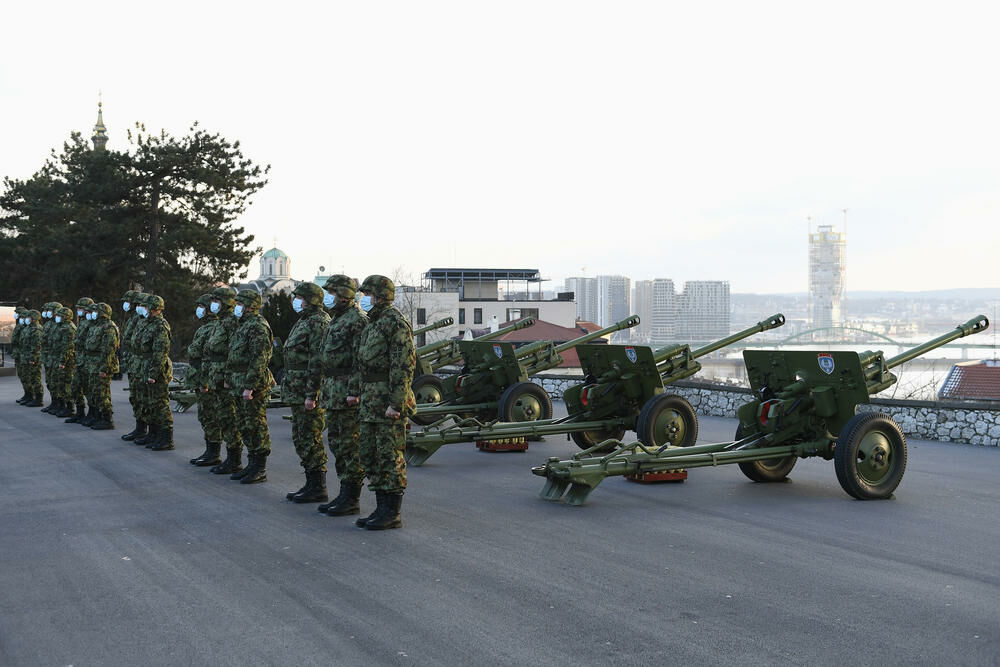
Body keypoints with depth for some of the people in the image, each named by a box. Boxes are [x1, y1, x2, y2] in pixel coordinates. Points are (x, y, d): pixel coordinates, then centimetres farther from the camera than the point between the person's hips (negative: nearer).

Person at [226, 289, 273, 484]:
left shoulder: (258, 326, -16)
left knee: (256, 427, -5)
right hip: (240, 385, 10)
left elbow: (259, 359, -22)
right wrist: (229, 379, 20)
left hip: (253, 386, -10)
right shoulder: (243, 325, 17)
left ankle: (260, 470, 0)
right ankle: (252, 464, 21)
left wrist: (249, 386, -24)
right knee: (244, 426, 14)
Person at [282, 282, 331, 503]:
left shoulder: (318, 322, -15)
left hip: (309, 392, -11)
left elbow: (318, 361, -21)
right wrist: (293, 391, 22)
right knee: (300, 439, 13)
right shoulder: (304, 322, 18)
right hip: (297, 393, 11)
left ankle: (318, 488, -1)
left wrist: (311, 394, -24)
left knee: (311, 440, -6)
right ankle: (311, 484, 20)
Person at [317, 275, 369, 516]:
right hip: (332, 392, 10)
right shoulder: (337, 320, 18)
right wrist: (326, 389, 21)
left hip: (347, 392, -10)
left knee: (350, 446, -6)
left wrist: (354, 392, -24)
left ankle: (352, 500, -2)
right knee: (337, 443, 13)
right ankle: (345, 494, 19)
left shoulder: (358, 320, -13)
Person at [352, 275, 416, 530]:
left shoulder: (395, 323, -13)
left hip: (388, 401, -10)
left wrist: (395, 403, -23)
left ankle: (392, 514, 0)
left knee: (390, 457, -5)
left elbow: (404, 366, -19)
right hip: (370, 401, 10)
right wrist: (357, 392, 19)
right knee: (370, 457, 12)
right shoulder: (373, 324, 18)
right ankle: (381, 509, 19)